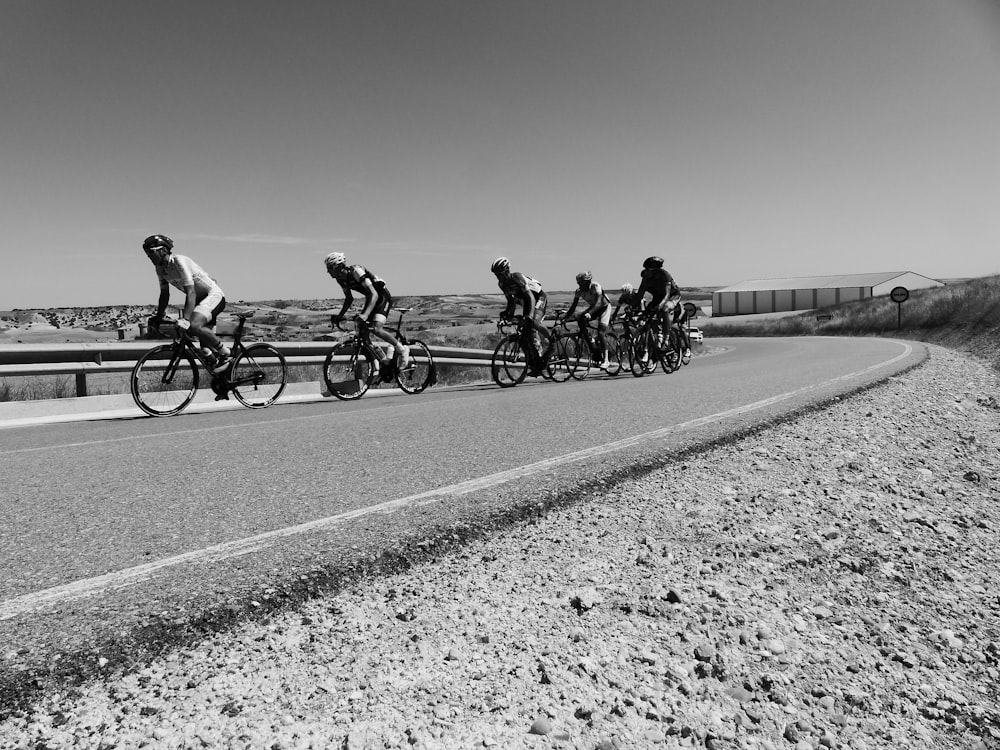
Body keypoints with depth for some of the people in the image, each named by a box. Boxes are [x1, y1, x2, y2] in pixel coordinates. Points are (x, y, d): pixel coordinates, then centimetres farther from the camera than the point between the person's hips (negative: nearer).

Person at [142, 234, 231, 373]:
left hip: (214, 295, -9)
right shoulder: (160, 269, 3)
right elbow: (164, 294, 12)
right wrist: (158, 317, 5)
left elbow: (191, 292, -30)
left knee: (194, 325, -32)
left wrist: (185, 319, -38)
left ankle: (226, 353, -18)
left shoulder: (179, 261, -22)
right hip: (201, 299, 9)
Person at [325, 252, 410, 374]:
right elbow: (349, 298, 11)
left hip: (383, 297, -9)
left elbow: (374, 294, -35)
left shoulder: (356, 272, -28)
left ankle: (402, 349, -8)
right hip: (370, 299, 9)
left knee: (376, 329, -28)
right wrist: (339, 316, -1)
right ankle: (385, 362, 10)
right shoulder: (341, 279, -3)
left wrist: (365, 314, -46)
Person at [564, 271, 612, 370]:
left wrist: (590, 313, -57)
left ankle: (605, 360, -16)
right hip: (593, 307, 5)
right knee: (579, 318, -23)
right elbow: (573, 306, -13)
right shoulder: (579, 291, -16)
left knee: (601, 332, -21)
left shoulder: (595, 286, -30)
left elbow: (599, 302, -42)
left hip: (604, 307, -5)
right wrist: (566, 317, -27)